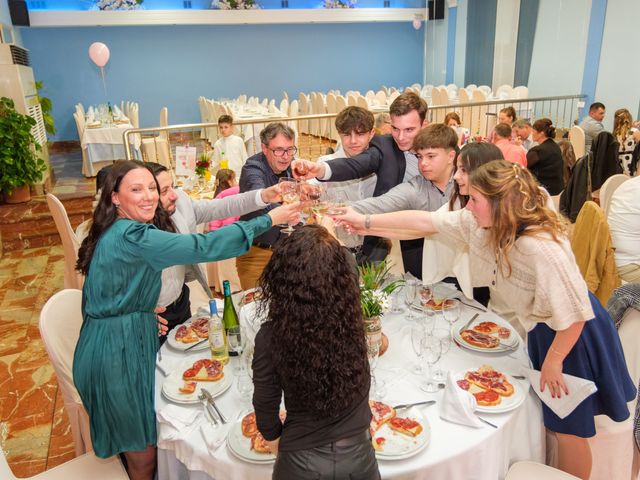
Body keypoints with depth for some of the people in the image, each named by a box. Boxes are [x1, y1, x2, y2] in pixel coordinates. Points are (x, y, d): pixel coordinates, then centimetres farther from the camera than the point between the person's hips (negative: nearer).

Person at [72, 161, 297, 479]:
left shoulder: (116, 231, 8)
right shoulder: (131, 236, -23)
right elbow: (203, 247, -30)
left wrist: (143, 313, 10)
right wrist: (268, 220, -26)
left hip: (123, 339, 9)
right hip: (118, 349, -9)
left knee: (139, 443, 23)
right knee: (144, 452, 9)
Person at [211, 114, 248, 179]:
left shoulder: (239, 141, -4)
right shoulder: (217, 144, 3)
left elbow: (245, 159, 1)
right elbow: (216, 162, 7)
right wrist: (211, 163, -12)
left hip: (239, 175, -1)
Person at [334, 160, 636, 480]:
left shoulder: (542, 248, -38)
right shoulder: (480, 223, -15)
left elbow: (574, 314, -29)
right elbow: (425, 222, -11)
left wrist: (553, 361, -17)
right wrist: (366, 223, -10)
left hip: (573, 335, -7)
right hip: (544, 327, 7)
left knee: (567, 427, 10)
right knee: (550, 417, 25)